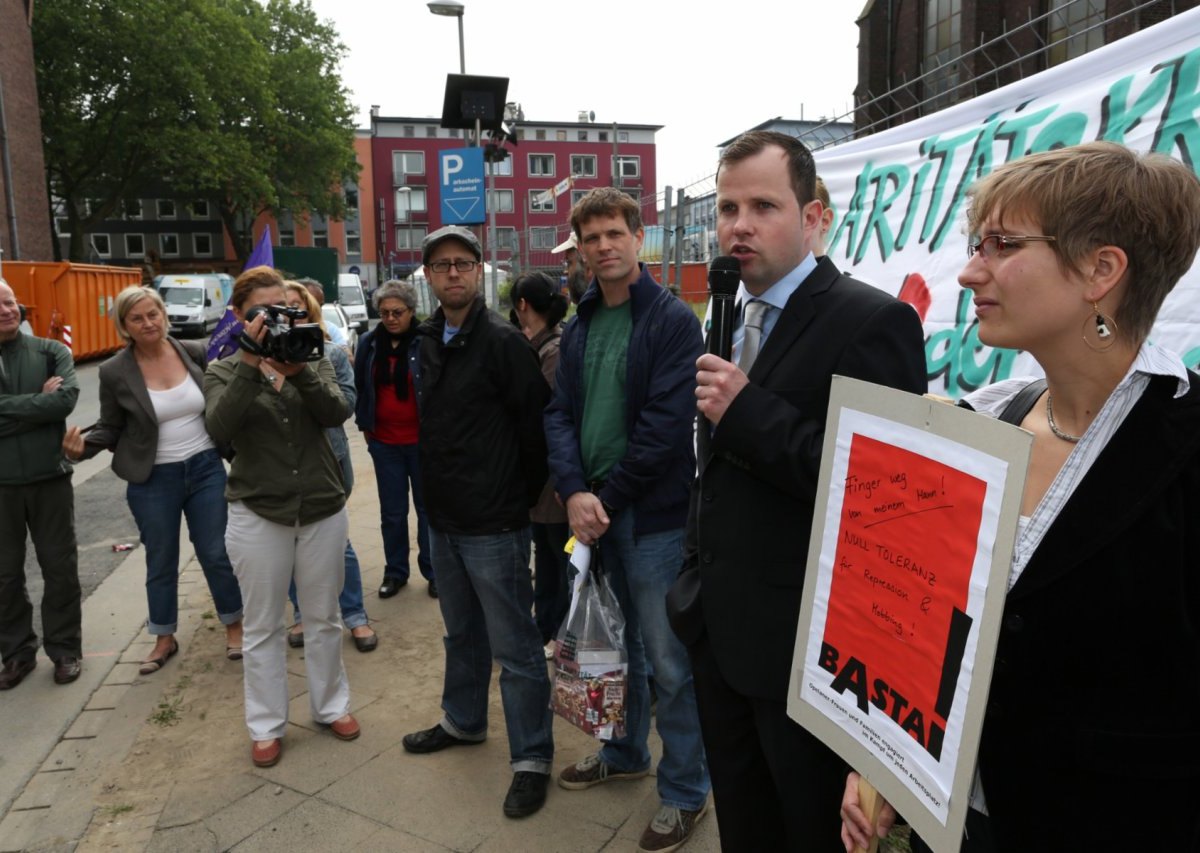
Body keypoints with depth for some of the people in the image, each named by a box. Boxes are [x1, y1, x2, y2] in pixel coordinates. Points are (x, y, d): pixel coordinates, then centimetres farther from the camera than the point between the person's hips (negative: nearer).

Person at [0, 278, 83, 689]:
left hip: (49, 477, 0)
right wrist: (40, 400, -10)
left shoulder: (52, 352, 0)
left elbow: (66, 400, -15)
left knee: (60, 568, 8)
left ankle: (65, 649, 23)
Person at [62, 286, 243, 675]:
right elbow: (111, 428, 1)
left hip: (206, 468, 1)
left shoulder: (195, 352, -4)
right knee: (161, 562, 13)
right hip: (153, 480, 0)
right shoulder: (115, 371, -8)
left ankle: (234, 625, 28)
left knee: (217, 553, 9)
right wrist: (83, 445, -18)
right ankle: (164, 638, 32)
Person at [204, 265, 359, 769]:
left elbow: (336, 413, -15)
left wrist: (298, 371, -30)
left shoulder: (311, 360, 3)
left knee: (322, 618, 14)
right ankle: (266, 726, 25)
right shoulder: (224, 372, 0)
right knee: (262, 626, 9)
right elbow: (219, 429, -20)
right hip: (258, 514, -1)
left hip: (322, 509, 1)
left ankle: (331, 706, 32)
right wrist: (250, 365, -28)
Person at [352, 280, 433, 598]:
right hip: (384, 442, 4)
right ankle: (395, 572, 28)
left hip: (422, 440, -4)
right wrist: (365, 424, 9)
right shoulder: (369, 343, 3)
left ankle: (433, 572, 23)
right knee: (392, 512, 13)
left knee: (428, 508, 10)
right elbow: (360, 386, 12)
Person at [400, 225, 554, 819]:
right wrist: (432, 491, 14)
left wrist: (519, 498, -6)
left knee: (514, 647, 3)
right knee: (461, 632, 23)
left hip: (493, 525, -7)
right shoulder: (426, 342, 9)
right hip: (442, 519, 8)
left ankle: (531, 758, 18)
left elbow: (535, 428, -14)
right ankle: (463, 722, 43)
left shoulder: (503, 342, -15)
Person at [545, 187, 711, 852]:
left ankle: (684, 792, 21)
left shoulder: (674, 321, -9)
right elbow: (560, 415, 3)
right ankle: (625, 752, 41)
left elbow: (665, 425, -17)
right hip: (593, 514, 6)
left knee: (668, 660, 3)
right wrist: (575, 493, -13)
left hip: (653, 515, -6)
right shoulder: (578, 329, 11)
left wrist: (606, 498, -14)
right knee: (618, 644, 21)